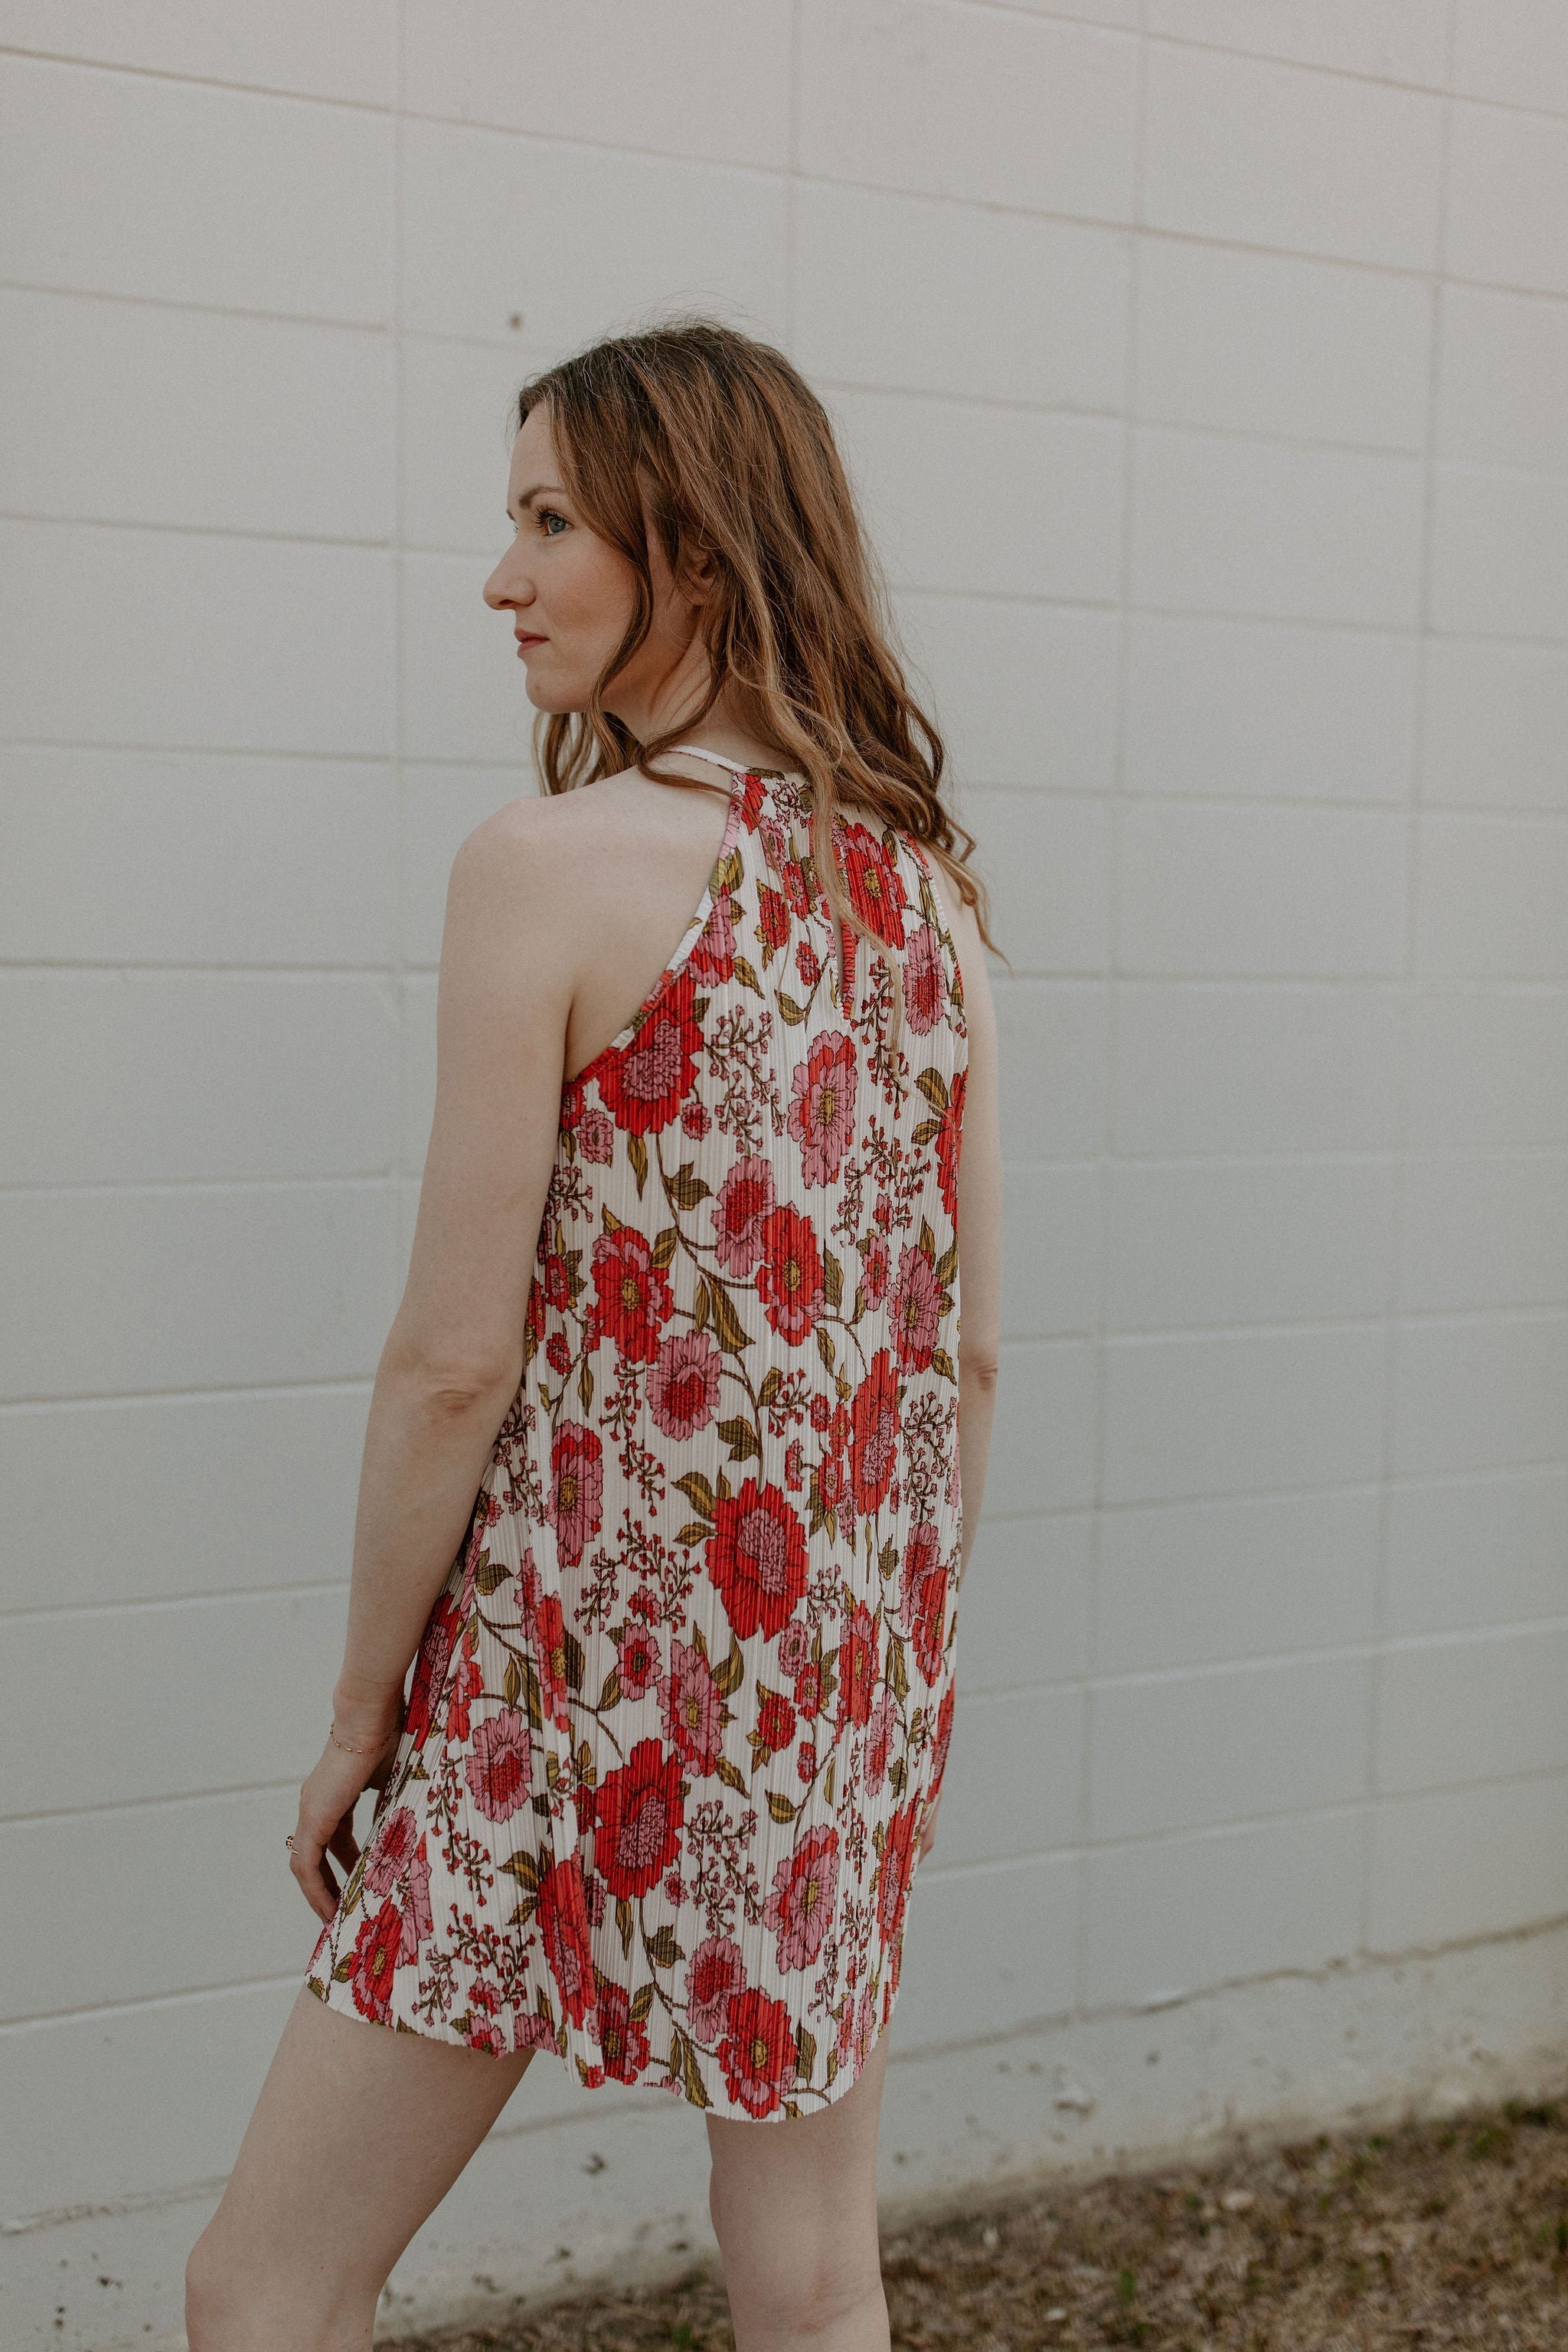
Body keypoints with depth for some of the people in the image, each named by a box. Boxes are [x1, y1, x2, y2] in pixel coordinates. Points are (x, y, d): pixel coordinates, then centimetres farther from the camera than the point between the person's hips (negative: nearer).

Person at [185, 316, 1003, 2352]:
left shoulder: (550, 865, -14)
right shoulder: (926, 885, 4)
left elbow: (457, 1361, -15)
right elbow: (969, 1353, 7)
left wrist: (359, 1712, -2)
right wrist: (892, 1656, 18)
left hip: (587, 1671, -6)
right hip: (845, 1685, 7)